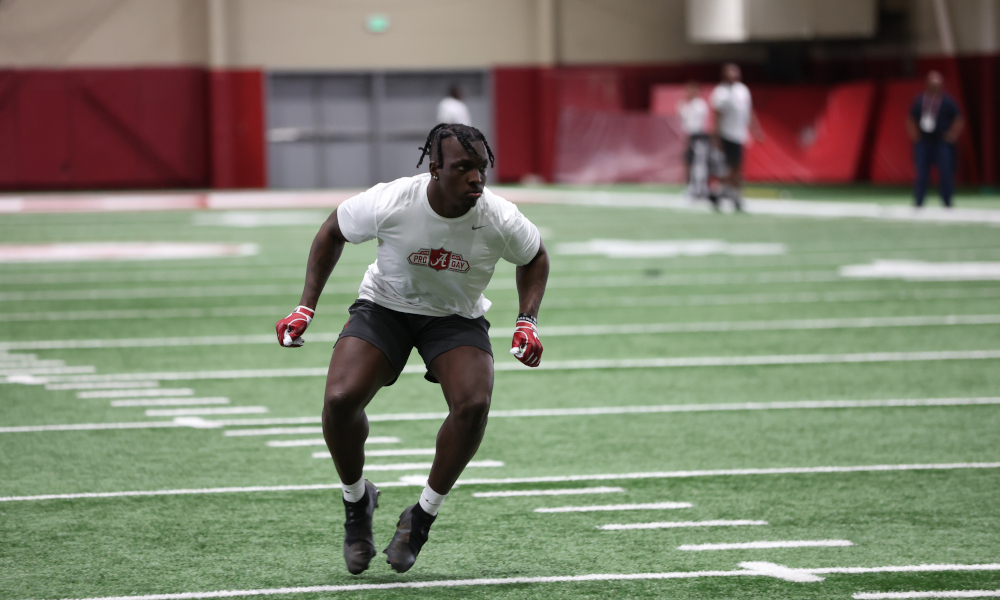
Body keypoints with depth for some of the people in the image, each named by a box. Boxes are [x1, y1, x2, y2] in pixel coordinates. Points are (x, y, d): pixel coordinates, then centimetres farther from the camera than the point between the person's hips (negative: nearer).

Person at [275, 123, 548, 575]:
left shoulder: (500, 220, -23)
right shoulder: (388, 203, -27)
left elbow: (534, 258, 2)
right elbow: (332, 233, -5)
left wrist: (527, 321, -10)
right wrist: (306, 307, -7)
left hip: (457, 318, 1)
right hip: (383, 306, -1)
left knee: (473, 404, -27)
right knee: (340, 400, -23)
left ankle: (422, 516, -5)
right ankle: (356, 500, 8)